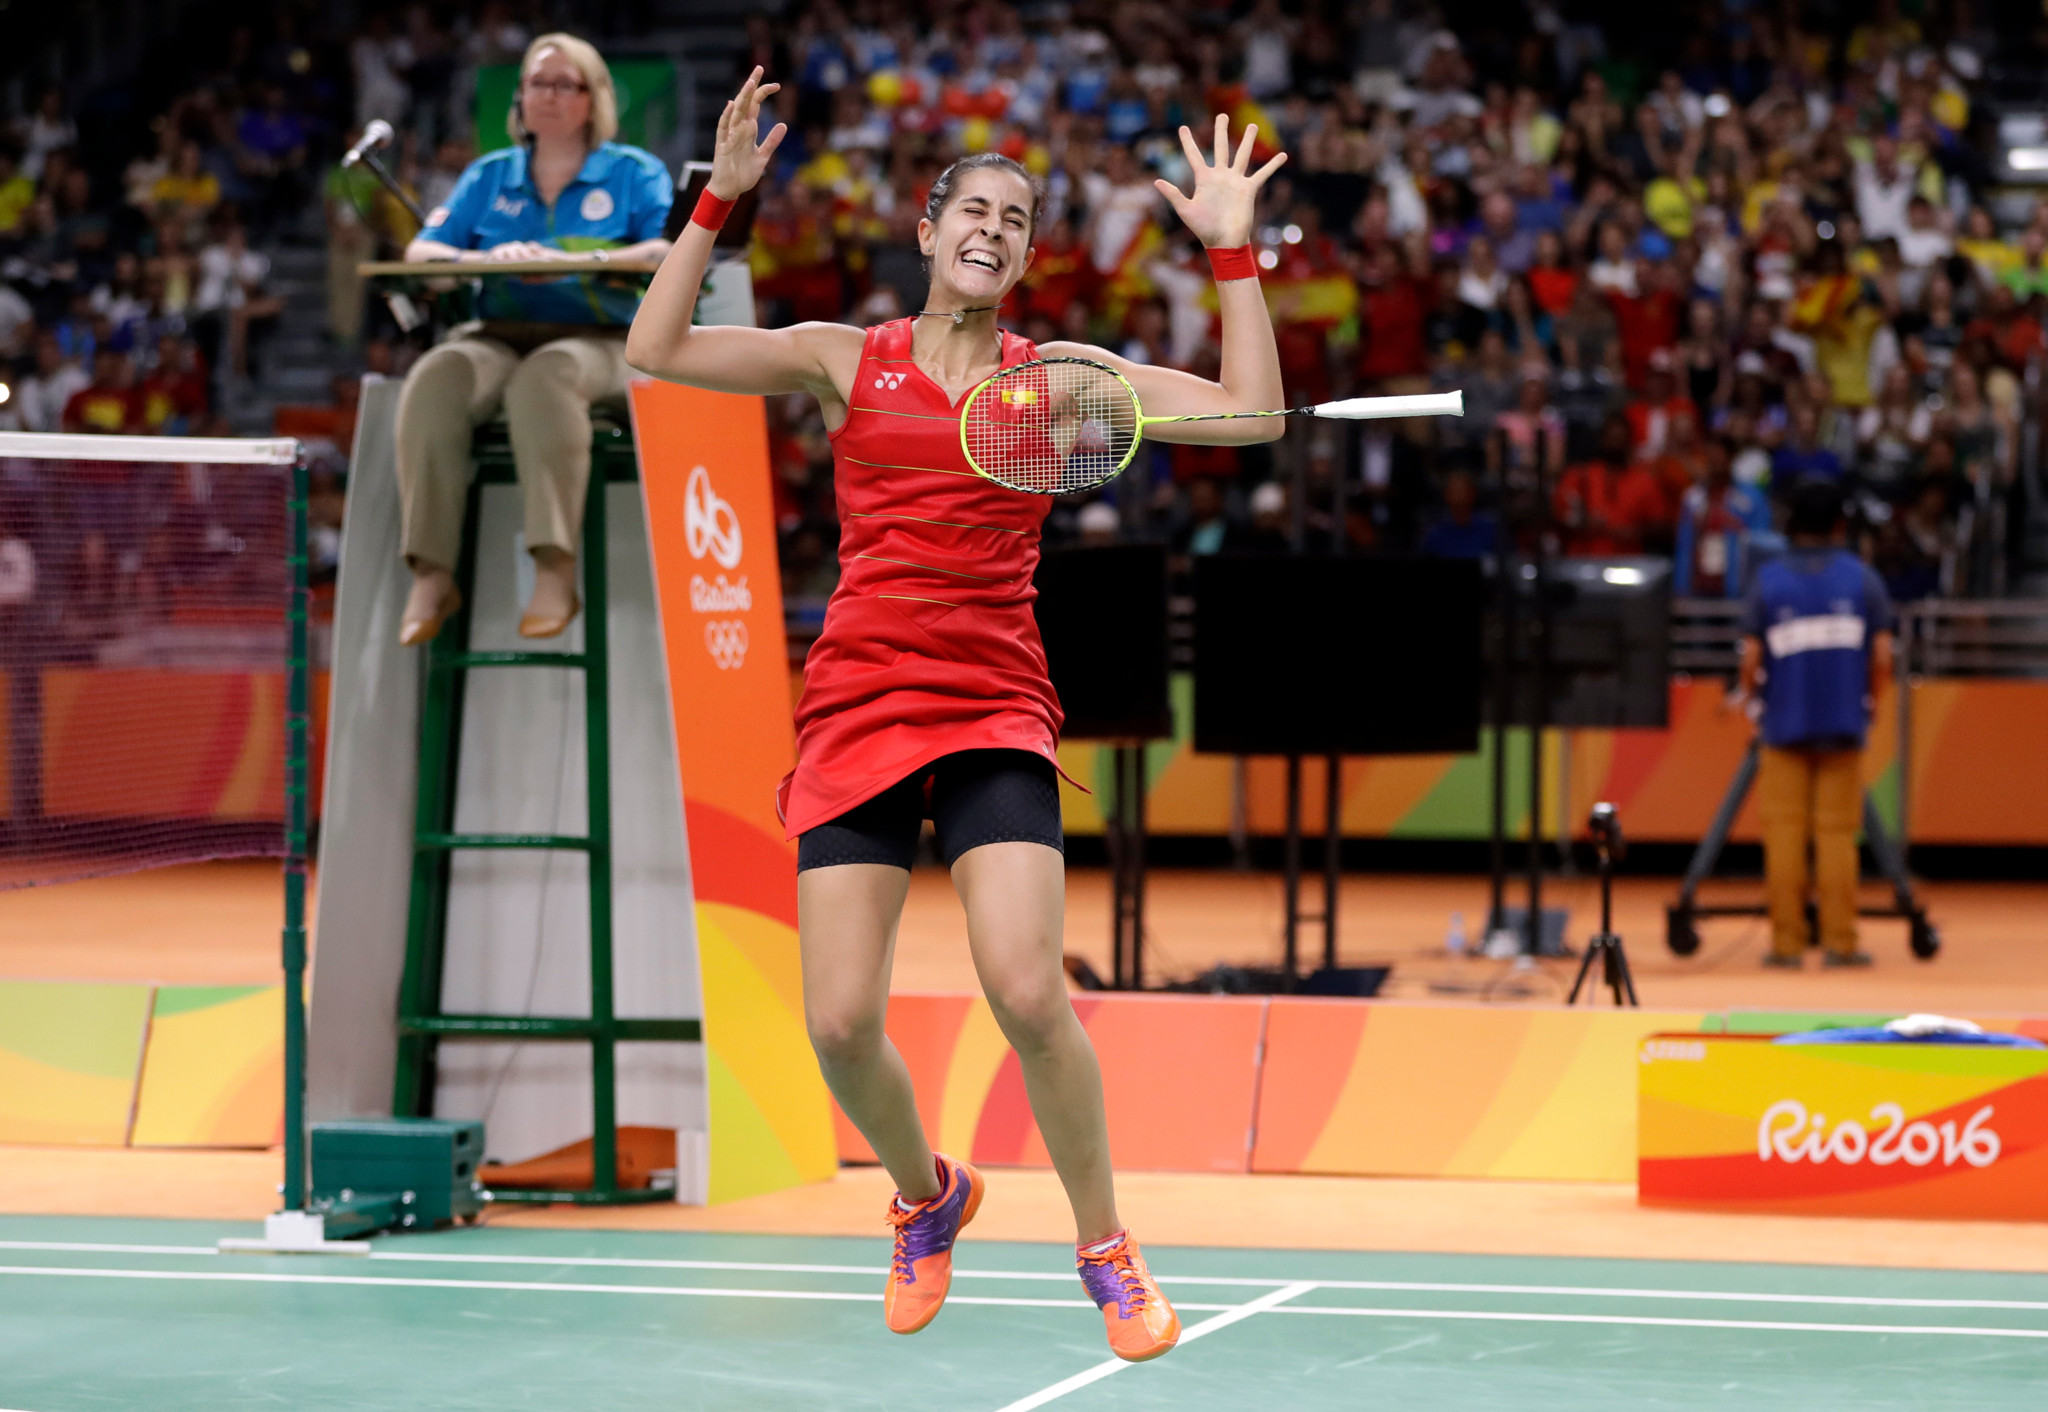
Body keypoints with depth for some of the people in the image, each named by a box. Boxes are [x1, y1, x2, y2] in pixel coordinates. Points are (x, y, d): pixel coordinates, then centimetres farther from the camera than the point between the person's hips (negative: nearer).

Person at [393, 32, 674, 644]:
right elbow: (420, 249, 9)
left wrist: (573, 260, -21)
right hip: (498, 336, 3)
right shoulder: (489, 176, 21)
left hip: (599, 340, -3)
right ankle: (431, 577, -35)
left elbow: (670, 251, -6)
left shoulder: (633, 173, 12)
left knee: (546, 375, -39)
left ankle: (555, 571, -42)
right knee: (434, 379, -32)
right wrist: (484, 259, -13)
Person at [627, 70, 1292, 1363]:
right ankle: (928, 1194, 26)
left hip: (996, 712, -1)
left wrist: (1233, 250, -2)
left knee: (1028, 990, -19)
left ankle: (1106, 1245, 2)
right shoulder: (845, 361, 9)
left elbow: (1251, 412, 3)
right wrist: (721, 198, -3)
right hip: (854, 709, 1)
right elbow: (657, 350, 3)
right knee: (842, 1024, -7)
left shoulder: (1059, 377, 9)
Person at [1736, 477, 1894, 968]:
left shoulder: (1769, 580, -2)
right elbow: (1881, 656, -4)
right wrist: (1866, 697, 13)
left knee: (1784, 832, 4)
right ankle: (1840, 942, 3)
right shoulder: (1861, 578, -1)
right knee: (1837, 832, 4)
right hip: (1843, 724, 0)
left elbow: (1751, 658, -5)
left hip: (1784, 724, 0)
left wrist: (1749, 696, 14)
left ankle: (1786, 943, 4)